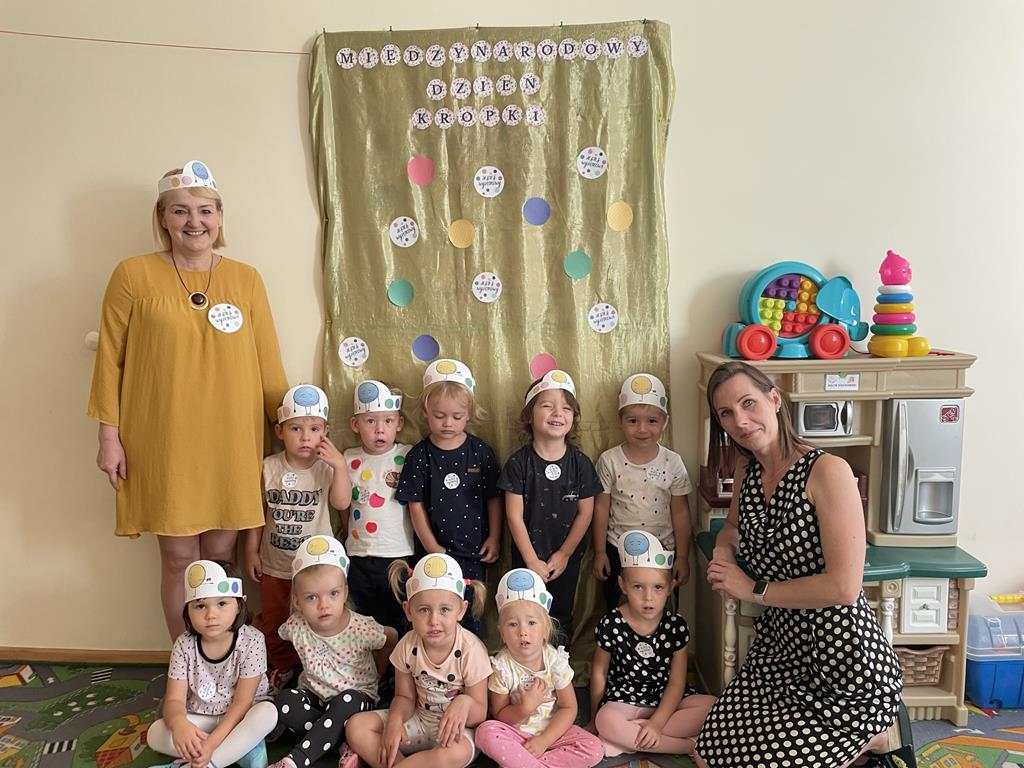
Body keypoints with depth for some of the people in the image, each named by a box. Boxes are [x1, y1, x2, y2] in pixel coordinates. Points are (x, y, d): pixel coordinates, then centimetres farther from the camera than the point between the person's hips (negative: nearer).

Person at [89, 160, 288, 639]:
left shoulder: (245, 280, 4)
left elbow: (268, 364, 6)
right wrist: (109, 436, -2)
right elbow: (110, 360, 1)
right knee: (179, 556, 6)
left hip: (231, 443, 2)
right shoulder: (133, 276, -1)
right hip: (164, 442, -1)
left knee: (221, 553, 10)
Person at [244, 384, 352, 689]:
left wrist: (340, 465, -33)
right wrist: (251, 550, 3)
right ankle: (280, 667, 39)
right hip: (274, 564, 3)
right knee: (272, 621, 18)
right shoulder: (269, 467, -5)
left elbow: (341, 502, -25)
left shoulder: (326, 467, -11)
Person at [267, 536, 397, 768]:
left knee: (347, 701, -37)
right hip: (314, 695, 3)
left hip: (358, 695, -3)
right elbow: (282, 634, 12)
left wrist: (376, 672, 7)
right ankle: (345, 743, -25)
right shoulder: (296, 627, -14)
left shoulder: (361, 629, -22)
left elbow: (392, 639, -1)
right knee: (284, 700, -28)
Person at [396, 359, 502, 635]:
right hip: (434, 551, 0)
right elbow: (416, 504, -3)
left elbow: (494, 498, 3)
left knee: (470, 615, 8)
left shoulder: (481, 451, -3)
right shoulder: (419, 455, -4)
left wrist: (494, 537, 0)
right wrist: (432, 547, -6)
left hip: (473, 550, 0)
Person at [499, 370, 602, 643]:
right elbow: (515, 516, -12)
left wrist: (564, 554, -7)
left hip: (567, 556, 2)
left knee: (561, 618, 17)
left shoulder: (580, 462, -9)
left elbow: (585, 513, -5)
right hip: (527, 556, -1)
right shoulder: (518, 463, -14)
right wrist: (532, 561, -13)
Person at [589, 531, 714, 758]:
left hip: (667, 700, 3)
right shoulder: (611, 625, -12)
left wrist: (656, 723, -19)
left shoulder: (676, 626, -8)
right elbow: (599, 672, 0)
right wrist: (595, 719, 7)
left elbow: (676, 682, -7)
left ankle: (629, 737, -21)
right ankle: (689, 746, -23)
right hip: (625, 699, -3)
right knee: (607, 721, -34)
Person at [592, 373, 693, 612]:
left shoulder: (672, 463, -7)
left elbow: (680, 512, -2)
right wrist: (599, 552, 0)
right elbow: (601, 507, -2)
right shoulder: (609, 461, -8)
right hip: (618, 550, 0)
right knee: (616, 611, 13)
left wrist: (682, 557, 0)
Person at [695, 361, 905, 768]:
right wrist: (722, 552, 0)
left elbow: (844, 587, -25)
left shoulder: (828, 471, -20)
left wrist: (753, 589, -16)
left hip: (845, 662, -8)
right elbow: (733, 525, 23)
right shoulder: (747, 470, 2)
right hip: (778, 645, 8)